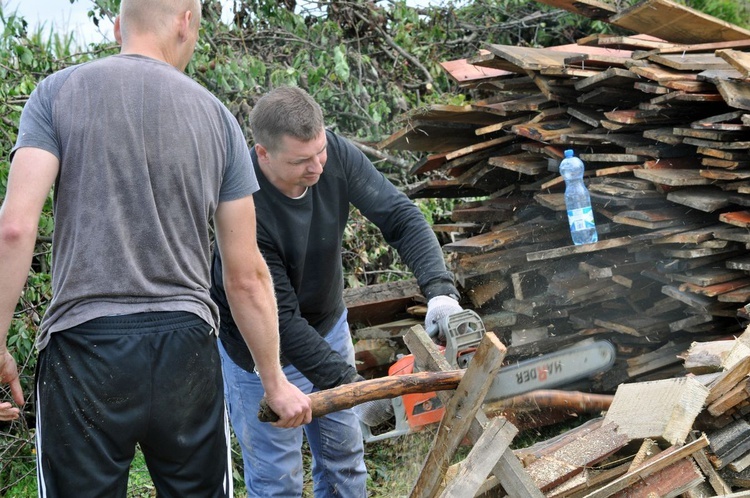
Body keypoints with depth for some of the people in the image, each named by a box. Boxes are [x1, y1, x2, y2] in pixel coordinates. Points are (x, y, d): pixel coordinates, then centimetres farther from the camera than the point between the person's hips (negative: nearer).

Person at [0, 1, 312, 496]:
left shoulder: (58, 92, 4)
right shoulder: (216, 115, 8)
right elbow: (246, 276, 7)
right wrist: (275, 382, 16)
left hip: (84, 343, -1)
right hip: (186, 348, 2)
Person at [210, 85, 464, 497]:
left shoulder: (335, 154, -21)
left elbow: (401, 217, -21)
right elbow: (277, 317, -29)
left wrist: (440, 289, -36)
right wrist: (345, 382, -31)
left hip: (327, 325, 6)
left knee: (344, 458, 19)